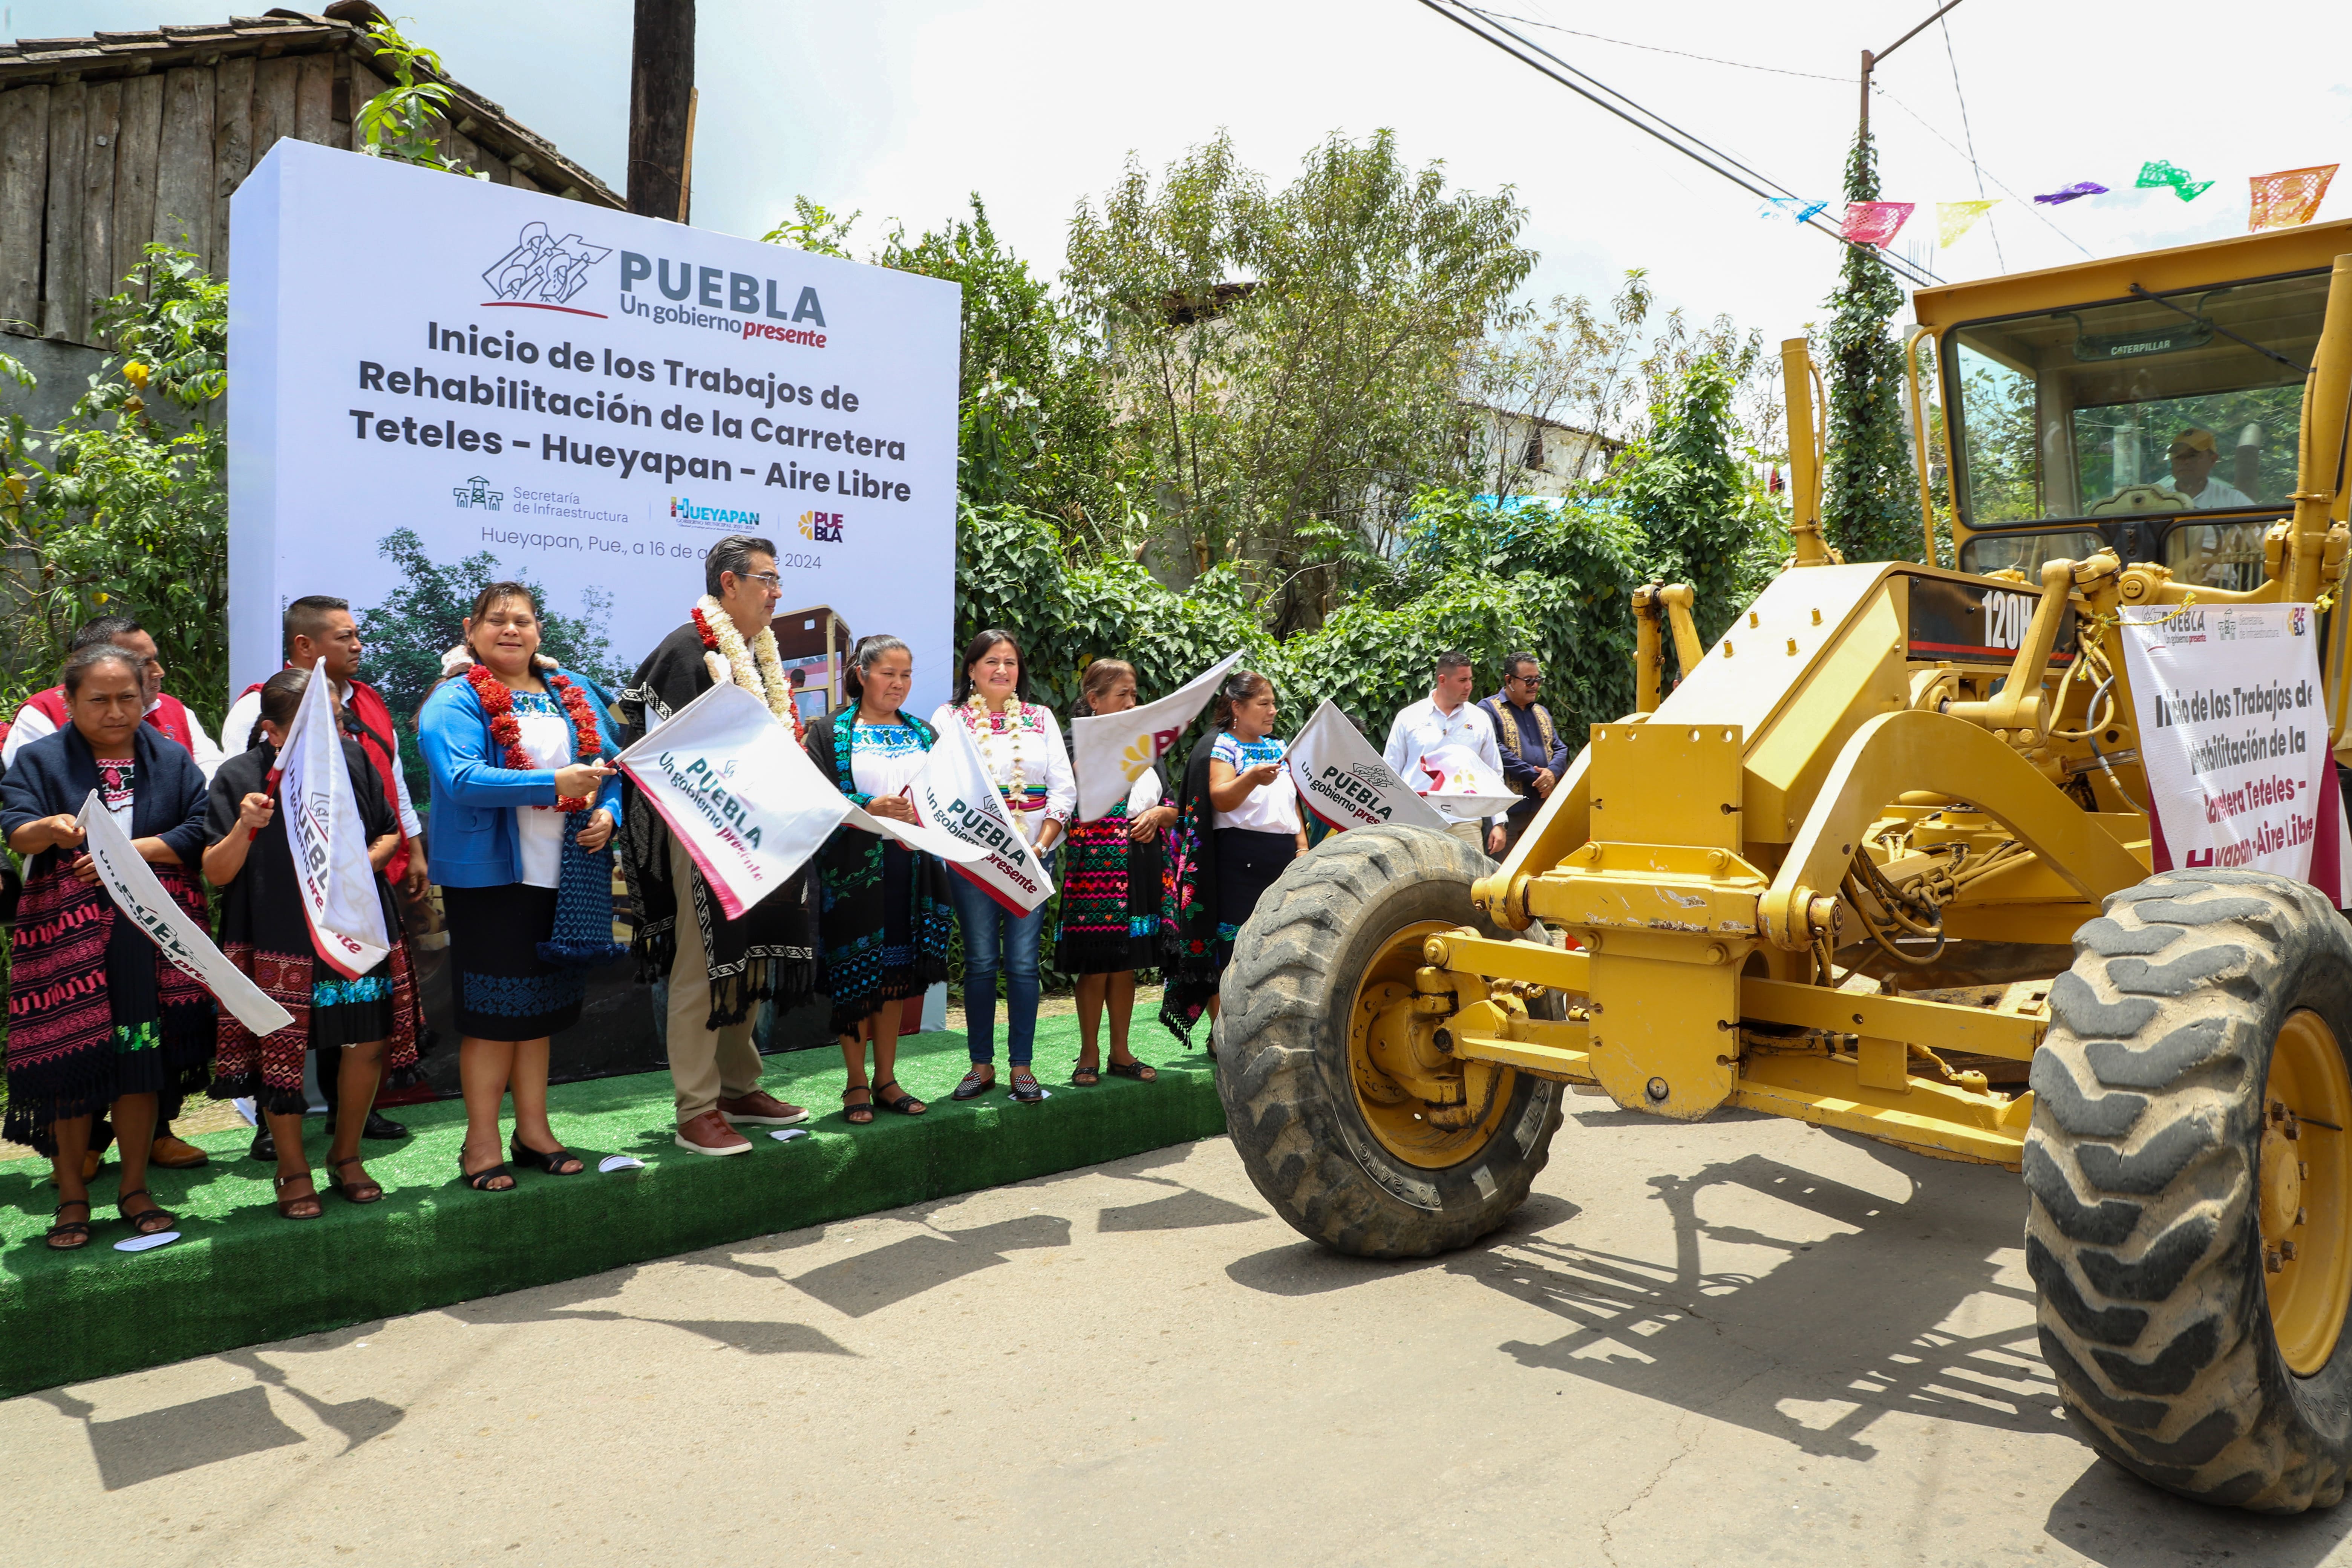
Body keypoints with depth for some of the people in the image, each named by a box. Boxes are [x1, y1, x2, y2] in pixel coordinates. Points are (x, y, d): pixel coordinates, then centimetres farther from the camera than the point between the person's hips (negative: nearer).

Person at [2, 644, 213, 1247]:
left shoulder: (173, 759, 10)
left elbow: (199, 832, 1)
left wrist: (130, 850, -10)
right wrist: (51, 829, -33)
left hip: (154, 934, 1)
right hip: (67, 933, -1)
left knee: (144, 1058, 3)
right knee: (69, 1060, -1)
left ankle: (134, 1190, 17)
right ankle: (72, 1197, 13)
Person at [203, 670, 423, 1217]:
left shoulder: (351, 758, 2)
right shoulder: (240, 777, -7)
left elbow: (391, 832, 13)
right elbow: (215, 874, -8)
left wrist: (365, 863, -7)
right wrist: (244, 828, -25)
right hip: (277, 941, -3)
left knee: (368, 1045, 4)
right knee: (281, 1054, 2)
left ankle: (346, 1155, 26)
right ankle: (293, 1171, 22)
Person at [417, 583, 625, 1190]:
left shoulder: (573, 692, 13)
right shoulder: (455, 701, -6)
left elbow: (610, 761, 13)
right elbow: (460, 778, -20)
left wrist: (607, 811, -7)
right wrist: (554, 785, -24)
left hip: (561, 874, 6)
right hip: (488, 874, -5)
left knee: (541, 1002, 13)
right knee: (493, 1007, 0)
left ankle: (533, 1130, 24)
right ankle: (481, 1143, 11)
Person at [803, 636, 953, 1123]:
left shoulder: (923, 734, 15)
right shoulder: (831, 733, 1)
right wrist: (872, 808, -23)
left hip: (913, 866, 4)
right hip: (853, 867, -4)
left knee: (896, 972, 8)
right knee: (855, 974, -1)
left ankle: (886, 1078, 18)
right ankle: (857, 1084, 11)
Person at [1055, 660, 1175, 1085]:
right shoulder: (1078, 746, -2)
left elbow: (1173, 809, 16)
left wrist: (1157, 814, -5)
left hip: (1140, 870, 5)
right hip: (1094, 869, -5)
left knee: (1127, 963, 10)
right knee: (1096, 965, -2)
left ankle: (1120, 1052, 20)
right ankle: (1088, 1055, 9)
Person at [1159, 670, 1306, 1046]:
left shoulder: (1277, 747, 19)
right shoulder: (1222, 746, -2)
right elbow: (1220, 800, -15)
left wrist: (1302, 846, 11)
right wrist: (1252, 778, -32)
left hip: (1283, 854, 7)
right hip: (1240, 855, -7)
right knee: (1233, 944, -7)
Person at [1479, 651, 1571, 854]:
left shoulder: (1541, 712, 22)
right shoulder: (1488, 709, -3)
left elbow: (1560, 748, 15)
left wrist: (1552, 772, -8)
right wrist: (1534, 776, -16)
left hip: (1542, 808, 7)